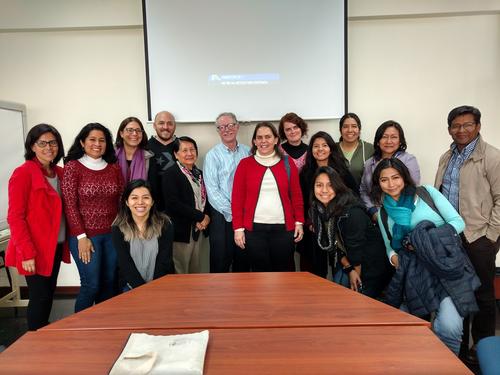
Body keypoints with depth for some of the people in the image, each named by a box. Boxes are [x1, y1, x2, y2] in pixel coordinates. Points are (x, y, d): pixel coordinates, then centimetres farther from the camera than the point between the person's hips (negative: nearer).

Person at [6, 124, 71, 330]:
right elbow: (15, 217, -14)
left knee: (49, 295, 16)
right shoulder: (23, 173, -12)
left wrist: (66, 243, 5)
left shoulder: (60, 173, 8)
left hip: (56, 247, 6)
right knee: (40, 297, 3)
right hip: (35, 250, -6)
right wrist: (27, 253, -18)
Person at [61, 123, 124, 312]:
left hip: (112, 234, 4)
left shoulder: (114, 167, 7)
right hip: (86, 235, -4)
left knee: (110, 284, 9)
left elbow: (121, 200, 9)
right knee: (91, 285, -1)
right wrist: (81, 237, -11)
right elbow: (69, 205, -7)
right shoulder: (72, 166, -4)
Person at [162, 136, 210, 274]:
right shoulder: (170, 174, -8)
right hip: (180, 231, -7)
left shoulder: (199, 174, 14)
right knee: (180, 274, 0)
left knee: (195, 272, 13)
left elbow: (205, 199, 18)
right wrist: (200, 216, -13)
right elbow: (173, 203, -18)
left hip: (197, 230, 7)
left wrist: (206, 216, -4)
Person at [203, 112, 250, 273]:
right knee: (220, 262, 3)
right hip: (223, 216, -3)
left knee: (244, 261, 12)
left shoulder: (248, 152, 8)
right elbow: (212, 190, -7)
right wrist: (231, 213, -12)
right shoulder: (212, 155, -1)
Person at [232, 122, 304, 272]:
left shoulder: (288, 163, 6)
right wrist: (238, 227, -4)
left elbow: (296, 195, 8)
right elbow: (237, 198, 1)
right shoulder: (245, 164, 2)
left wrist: (299, 221, 2)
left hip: (283, 228, 1)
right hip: (254, 229, -1)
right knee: (259, 273, 8)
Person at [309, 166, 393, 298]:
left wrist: (356, 277, -10)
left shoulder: (352, 212, -30)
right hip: (346, 262, 6)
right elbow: (331, 245, -2)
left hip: (370, 263, -6)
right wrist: (348, 269, -8)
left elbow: (356, 248, -22)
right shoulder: (316, 210, -9)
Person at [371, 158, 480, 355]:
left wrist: (430, 239, -14)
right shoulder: (383, 214, 12)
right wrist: (393, 256, -4)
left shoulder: (426, 192, 3)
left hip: (448, 264, -3)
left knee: (448, 326, -20)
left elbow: (458, 222, 0)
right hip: (415, 273, 3)